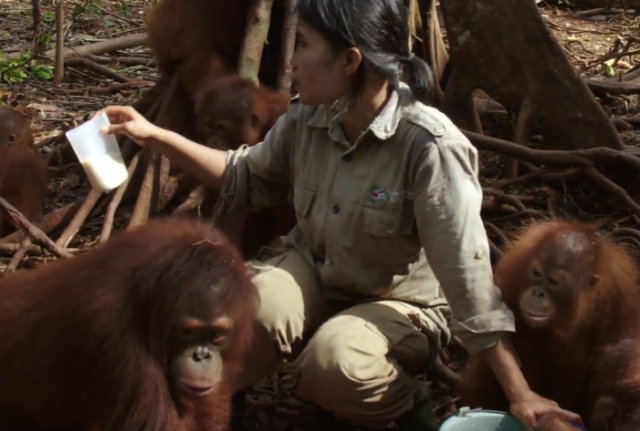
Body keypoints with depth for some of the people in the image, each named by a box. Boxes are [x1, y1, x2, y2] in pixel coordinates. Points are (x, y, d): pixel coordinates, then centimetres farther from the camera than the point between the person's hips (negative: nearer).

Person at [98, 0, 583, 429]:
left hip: (400, 304, -4)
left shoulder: (428, 147, -30)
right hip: (313, 272, 4)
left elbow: (468, 274, -28)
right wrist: (155, 136, 0)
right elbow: (247, 177, 9)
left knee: (331, 363, -34)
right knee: (258, 312, -29)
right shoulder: (307, 118, -11)